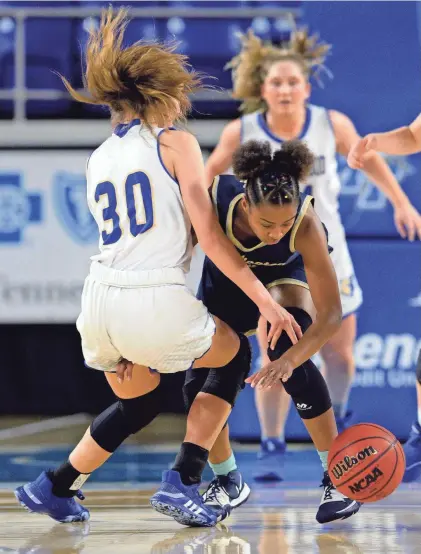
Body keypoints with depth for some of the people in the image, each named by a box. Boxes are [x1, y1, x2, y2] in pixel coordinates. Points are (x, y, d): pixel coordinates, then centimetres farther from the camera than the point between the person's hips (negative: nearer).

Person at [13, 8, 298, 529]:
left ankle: (53, 487, 33)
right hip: (155, 302, -6)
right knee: (235, 355, 23)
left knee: (139, 403, 32)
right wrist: (265, 301, -5)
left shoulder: (98, 159, 19)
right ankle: (182, 482, 12)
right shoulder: (176, 143, 0)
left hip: (100, 300, 6)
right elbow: (210, 236, -6)